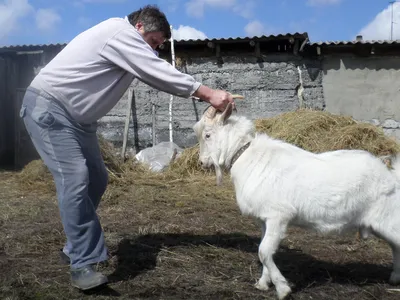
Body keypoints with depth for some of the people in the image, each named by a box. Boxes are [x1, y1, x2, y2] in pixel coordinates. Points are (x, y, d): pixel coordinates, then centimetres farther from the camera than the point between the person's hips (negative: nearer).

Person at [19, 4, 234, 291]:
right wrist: (208, 93, -18)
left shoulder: (127, 46, 15)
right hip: (48, 107, -10)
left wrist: (206, 95, 1)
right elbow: (159, 73, -21)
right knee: (75, 180, -20)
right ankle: (83, 264, -16)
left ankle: (76, 247, 20)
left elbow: (157, 75, 11)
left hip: (76, 116, 10)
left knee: (96, 179, 9)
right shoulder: (121, 32, -16)